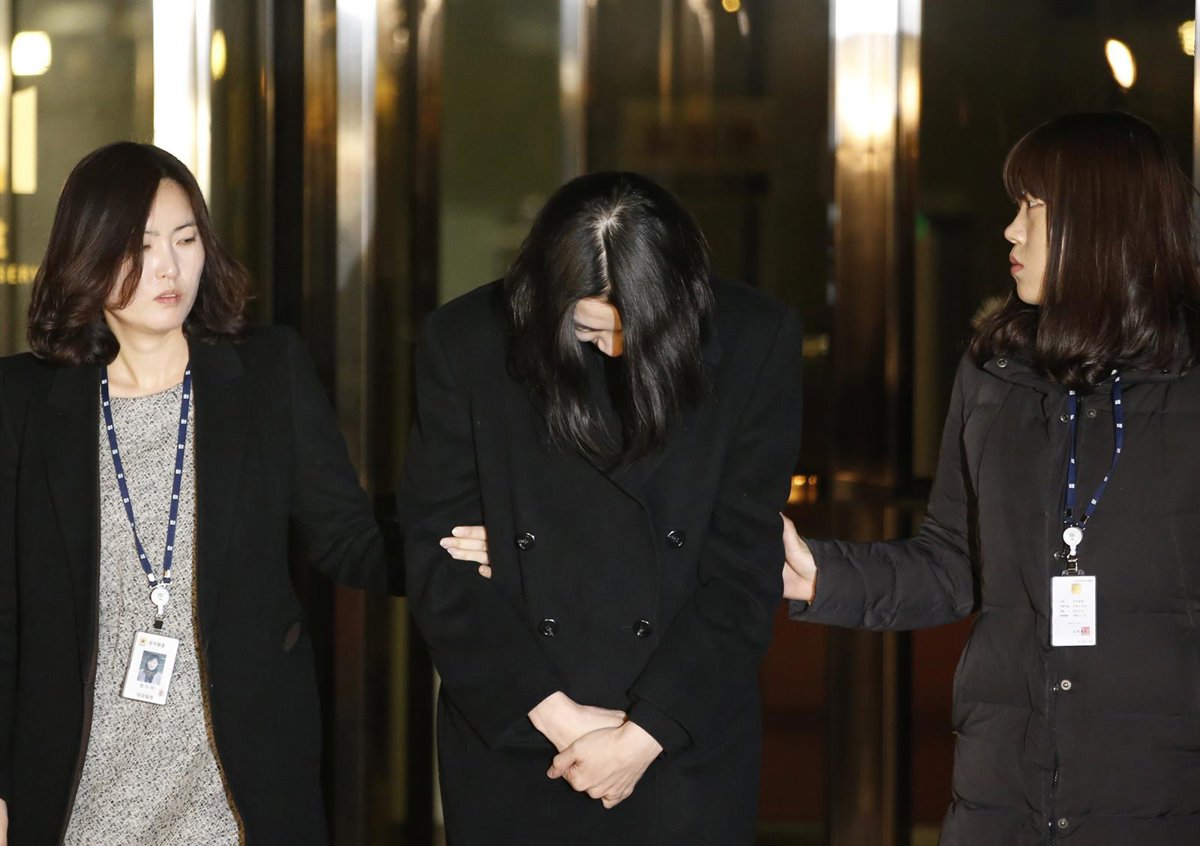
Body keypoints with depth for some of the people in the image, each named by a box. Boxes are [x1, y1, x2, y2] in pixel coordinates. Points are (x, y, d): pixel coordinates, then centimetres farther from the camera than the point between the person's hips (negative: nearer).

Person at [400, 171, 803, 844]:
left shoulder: (756, 342, -7)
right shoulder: (465, 342, -5)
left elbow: (744, 566, -7)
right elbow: (439, 558, -5)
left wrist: (646, 732, -11)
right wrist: (550, 711, -11)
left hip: (684, 741, -1)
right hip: (509, 741, 1)